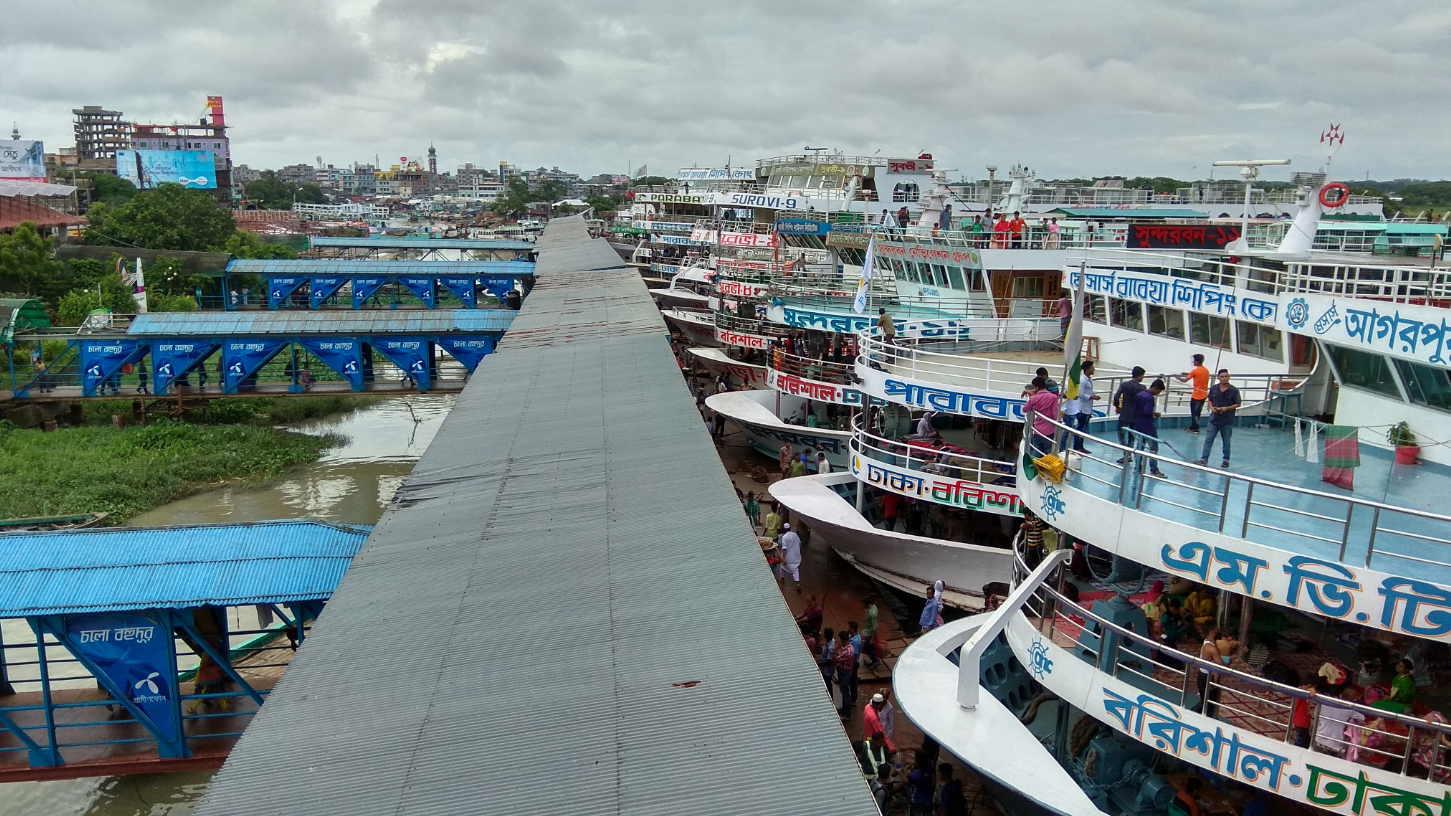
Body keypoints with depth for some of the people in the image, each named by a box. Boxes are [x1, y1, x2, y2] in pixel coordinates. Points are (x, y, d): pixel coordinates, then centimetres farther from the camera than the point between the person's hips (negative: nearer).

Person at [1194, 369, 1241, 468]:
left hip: (1227, 421, -2)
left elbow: (1237, 404, -5)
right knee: (1208, 440, -1)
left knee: (1226, 441, 11)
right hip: (1214, 419, 2)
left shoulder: (1234, 390, -7)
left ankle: (1226, 460, 23)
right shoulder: (1214, 389, 1)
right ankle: (1204, 459, -1)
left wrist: (1226, 408, -19)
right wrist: (1212, 407, -8)